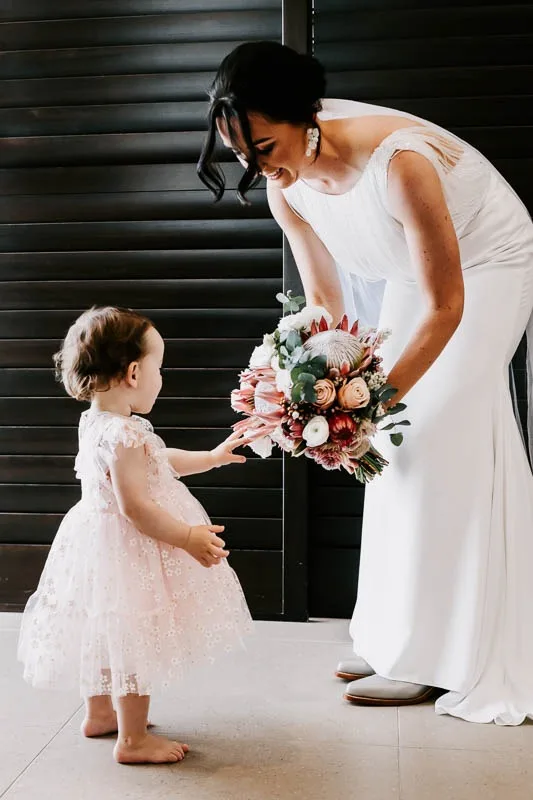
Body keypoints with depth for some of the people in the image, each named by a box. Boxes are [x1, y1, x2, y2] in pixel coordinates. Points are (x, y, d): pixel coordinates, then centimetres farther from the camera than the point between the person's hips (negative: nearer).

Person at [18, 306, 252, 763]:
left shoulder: (96, 422, 6)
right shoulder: (124, 435, -27)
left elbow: (157, 463, 17)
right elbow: (135, 506, -28)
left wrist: (213, 457, 22)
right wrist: (188, 537, -20)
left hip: (101, 541, 11)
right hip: (127, 552, -11)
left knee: (107, 633, 23)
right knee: (134, 640, 3)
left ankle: (99, 713, 41)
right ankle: (133, 740, 16)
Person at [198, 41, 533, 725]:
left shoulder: (398, 162, -36)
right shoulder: (285, 187, -14)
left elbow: (446, 306, -31)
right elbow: (325, 300, -5)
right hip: (412, 275, 7)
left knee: (440, 445, -11)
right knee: (397, 449, 6)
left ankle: (434, 659, 2)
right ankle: (394, 637, 18)